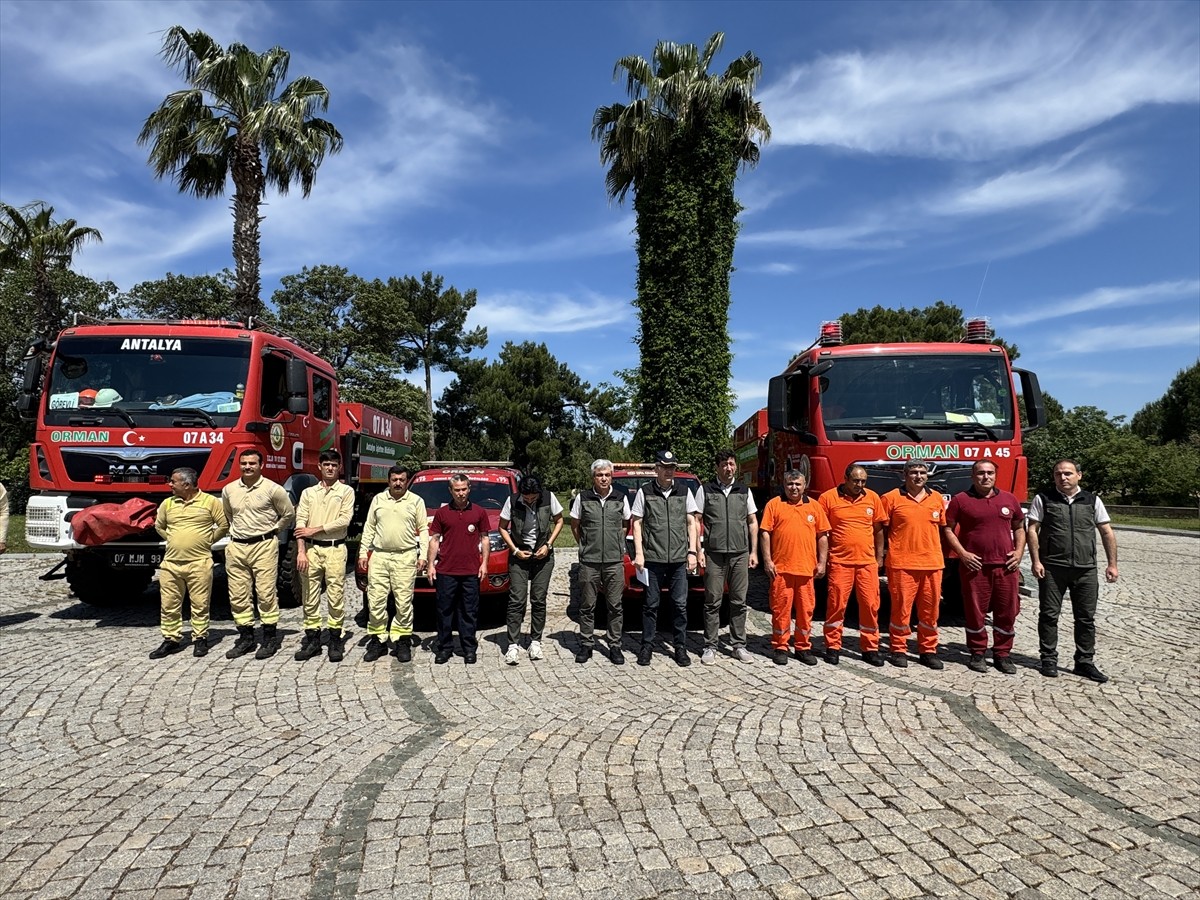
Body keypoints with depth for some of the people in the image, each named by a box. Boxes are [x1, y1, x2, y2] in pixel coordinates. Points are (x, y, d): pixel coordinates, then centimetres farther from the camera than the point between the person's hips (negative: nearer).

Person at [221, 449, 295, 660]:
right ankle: (246, 638, 18)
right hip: (236, 547, 5)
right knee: (238, 595, 6)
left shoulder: (272, 489, -5)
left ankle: (269, 640, 4)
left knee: (266, 593, -3)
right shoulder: (229, 490, 8)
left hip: (264, 546, -4)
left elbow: (289, 515, 6)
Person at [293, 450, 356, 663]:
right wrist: (301, 551, -9)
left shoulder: (346, 491, 4)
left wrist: (315, 529, -9)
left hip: (335, 549, -3)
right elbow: (300, 522, 3)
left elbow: (344, 520, -7)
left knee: (336, 596, -1)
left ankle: (335, 640, 8)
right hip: (311, 549, 3)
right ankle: (312, 639, 14)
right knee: (310, 597, 6)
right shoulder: (308, 493, 12)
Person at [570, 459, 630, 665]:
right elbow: (574, 525, 13)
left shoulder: (621, 498, 4)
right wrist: (584, 545, 9)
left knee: (615, 606, 4)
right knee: (587, 605, 6)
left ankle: (615, 646, 13)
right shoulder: (582, 498, 1)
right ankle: (586, 645, 16)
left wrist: (617, 544, 10)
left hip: (614, 561, 1)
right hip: (589, 561, 0)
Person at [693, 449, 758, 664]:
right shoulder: (705, 490, 3)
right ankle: (710, 646, 9)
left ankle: (739, 645, 16)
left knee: (739, 602, 6)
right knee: (713, 602, 1)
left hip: (740, 554, 2)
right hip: (714, 555, -2)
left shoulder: (744, 491, 11)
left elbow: (753, 522, 15)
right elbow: (695, 521, 2)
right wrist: (699, 551, -4)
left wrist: (754, 552, 8)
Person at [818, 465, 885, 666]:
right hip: (839, 562, -3)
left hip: (867, 562, 3)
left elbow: (878, 529, 14)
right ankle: (833, 647, 14)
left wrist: (879, 557, 13)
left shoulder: (873, 498, 7)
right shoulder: (828, 498, -3)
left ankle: (870, 648, 18)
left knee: (871, 605, 5)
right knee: (836, 604, 1)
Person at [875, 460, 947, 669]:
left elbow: (942, 529, 18)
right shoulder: (891, 498, 0)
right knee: (901, 607, 1)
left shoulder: (937, 499, 11)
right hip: (902, 564, -4)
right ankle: (898, 650, 13)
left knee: (930, 609, 9)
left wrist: (941, 557, 13)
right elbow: (880, 529, 0)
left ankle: (928, 651, 21)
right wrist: (879, 557, -4)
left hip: (932, 564, 4)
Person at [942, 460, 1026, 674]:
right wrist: (962, 554, -9)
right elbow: (948, 529, 1)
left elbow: (1019, 528, 19)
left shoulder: (1009, 499, 11)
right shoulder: (960, 500, 0)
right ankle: (977, 653, 17)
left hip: (1006, 566, 3)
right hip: (975, 566, -3)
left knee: (1007, 611, 7)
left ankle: (1002, 654, 20)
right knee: (975, 611, 4)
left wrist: (1019, 552, 4)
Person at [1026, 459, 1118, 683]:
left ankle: (1085, 662, 19)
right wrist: (1036, 561, -9)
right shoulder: (1043, 499, 2)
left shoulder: (1092, 500, 8)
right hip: (1052, 568, -2)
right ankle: (1049, 660, 14)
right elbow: (1032, 530, -1)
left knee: (1086, 618, 8)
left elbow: (1107, 532, 10)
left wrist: (1112, 564, 3)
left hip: (1086, 569, 2)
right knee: (1049, 615, 4)